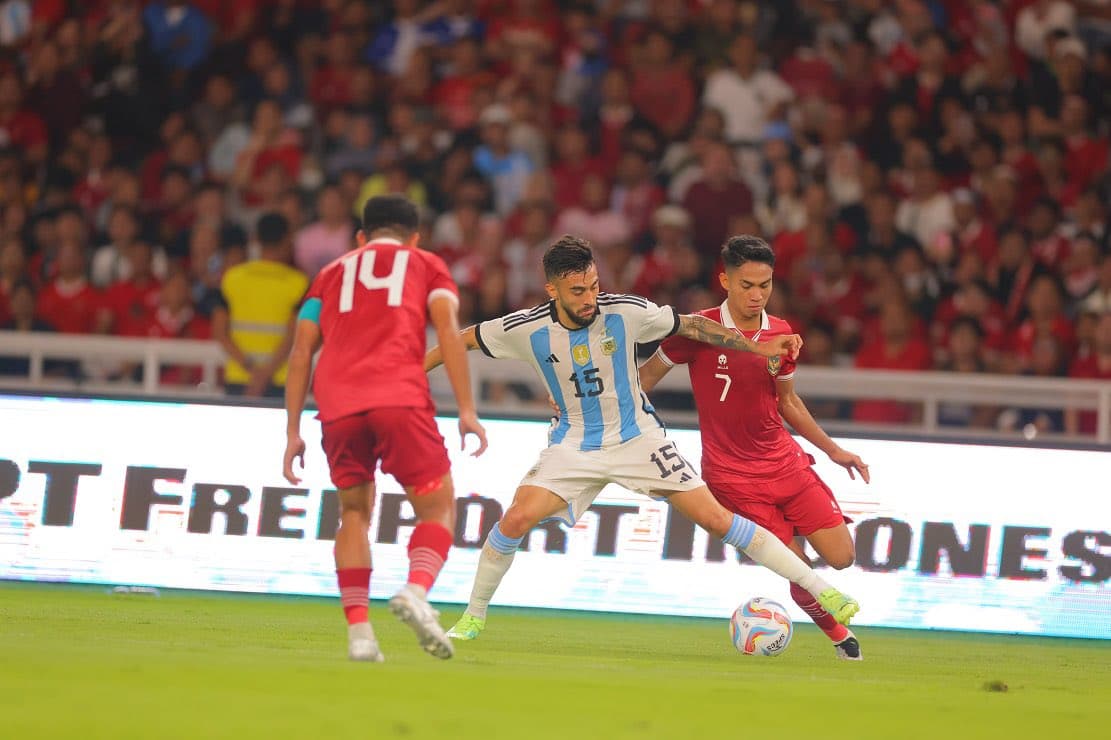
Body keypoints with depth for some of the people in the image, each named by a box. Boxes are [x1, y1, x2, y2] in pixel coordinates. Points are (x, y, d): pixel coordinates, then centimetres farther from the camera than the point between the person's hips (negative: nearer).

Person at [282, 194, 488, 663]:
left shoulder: (333, 273, 29)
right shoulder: (426, 265, 22)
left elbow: (301, 352, 20)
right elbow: (447, 328, 5)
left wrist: (293, 432, 20)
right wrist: (467, 411, 0)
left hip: (337, 407, 3)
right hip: (400, 398, -3)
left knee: (354, 513, 18)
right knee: (437, 507, 7)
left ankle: (358, 632, 4)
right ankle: (416, 592, -22)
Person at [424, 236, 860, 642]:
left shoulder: (626, 313, -17)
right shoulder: (526, 330, -15)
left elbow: (689, 325, -3)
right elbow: (466, 340, 2)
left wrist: (758, 347, -4)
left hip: (637, 437, -1)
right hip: (574, 446, 1)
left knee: (716, 519, -8)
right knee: (516, 519, -20)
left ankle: (818, 588, -1)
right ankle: (473, 616, 2)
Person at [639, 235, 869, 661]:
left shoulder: (780, 335, 4)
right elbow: (647, 376, 0)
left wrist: (833, 450, 19)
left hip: (786, 463, 4)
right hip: (733, 476, -4)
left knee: (841, 557, -5)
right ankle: (834, 628, 17)